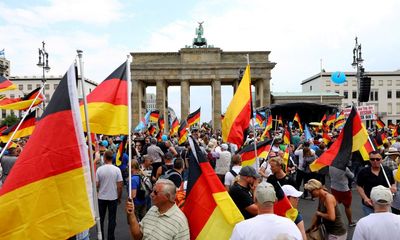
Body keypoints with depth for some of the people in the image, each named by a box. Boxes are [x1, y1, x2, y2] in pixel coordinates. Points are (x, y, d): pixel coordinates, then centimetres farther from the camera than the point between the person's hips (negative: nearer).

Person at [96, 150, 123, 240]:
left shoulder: (99, 169, -11)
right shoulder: (117, 169, -11)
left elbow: (96, 185, -8)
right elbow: (120, 186, -10)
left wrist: (96, 194, 11)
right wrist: (119, 197, 4)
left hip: (101, 197, 1)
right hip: (113, 198, 0)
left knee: (101, 218, 16)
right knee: (112, 219, 10)